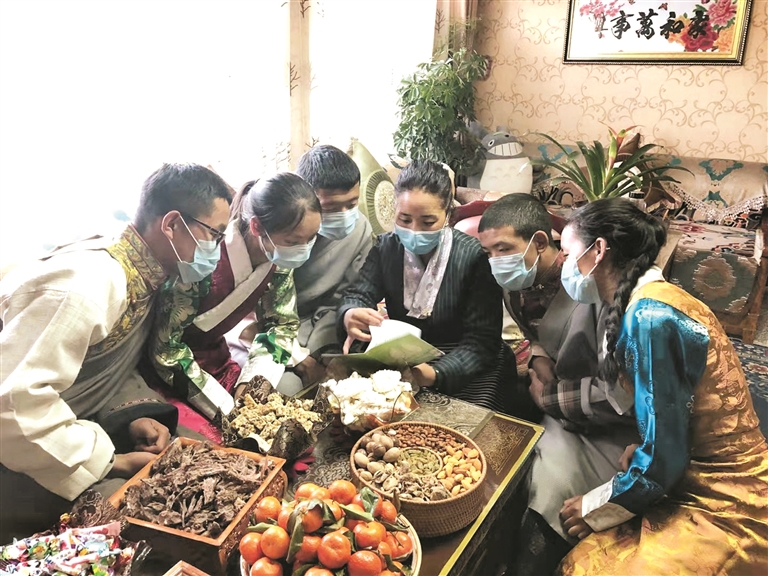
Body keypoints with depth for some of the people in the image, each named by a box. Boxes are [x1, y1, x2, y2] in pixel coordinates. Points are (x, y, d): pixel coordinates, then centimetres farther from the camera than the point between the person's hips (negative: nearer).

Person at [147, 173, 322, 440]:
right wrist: (226, 407, -23)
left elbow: (281, 322, 2)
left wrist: (254, 383, -14)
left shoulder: (279, 257, -11)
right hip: (164, 371, -6)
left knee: (291, 388, -11)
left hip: (216, 358, 7)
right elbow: (165, 346, -24)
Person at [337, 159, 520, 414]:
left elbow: (482, 341, -19)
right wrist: (350, 315, -37)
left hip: (469, 369, -3)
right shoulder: (386, 247, -1)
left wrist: (436, 373, -37)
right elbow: (359, 294, -11)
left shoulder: (475, 256, -16)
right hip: (402, 363, 4)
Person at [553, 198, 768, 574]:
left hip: (724, 510, -7)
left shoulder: (649, 317, -23)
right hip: (716, 488, 8)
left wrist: (597, 508, -7)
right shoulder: (655, 300, 4)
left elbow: (663, 455, -21)